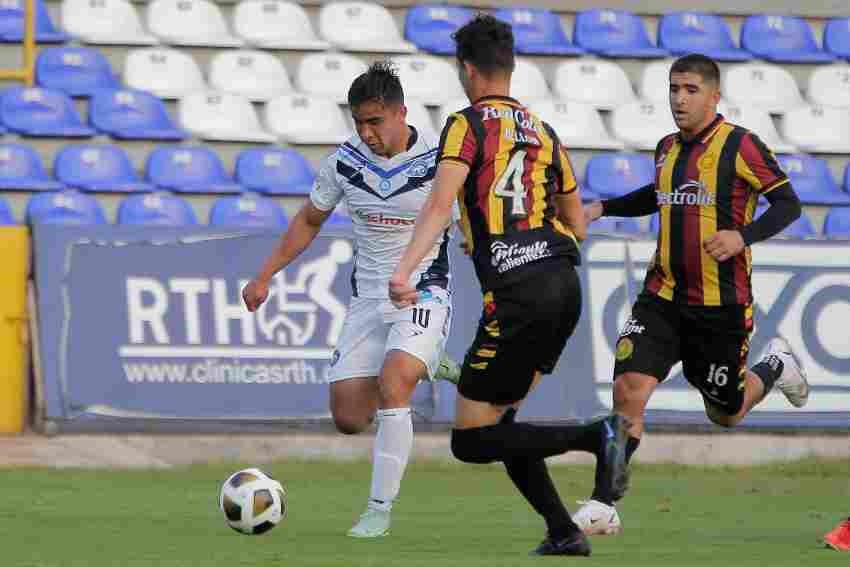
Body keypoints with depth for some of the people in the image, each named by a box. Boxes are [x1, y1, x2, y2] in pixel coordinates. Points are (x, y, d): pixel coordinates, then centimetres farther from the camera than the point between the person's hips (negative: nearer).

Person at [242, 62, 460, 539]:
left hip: (423, 296, -5)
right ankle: (424, 368, 32)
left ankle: (380, 510, -18)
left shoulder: (439, 160, -13)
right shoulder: (345, 163, -2)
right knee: (349, 418, 1)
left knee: (390, 388, -28)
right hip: (368, 300, 5)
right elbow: (309, 221, 13)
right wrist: (265, 277, 11)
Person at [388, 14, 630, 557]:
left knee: (471, 441, -2)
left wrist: (405, 269, -28)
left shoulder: (468, 124, -2)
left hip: (517, 297, -7)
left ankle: (598, 435, -20)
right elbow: (576, 226, 22)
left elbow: (441, 202, -18)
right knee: (498, 419, 20)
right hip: (564, 284, 7)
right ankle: (563, 532, 10)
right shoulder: (543, 131, 18)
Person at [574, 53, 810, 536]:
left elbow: (788, 203, -12)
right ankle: (603, 507, -11)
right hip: (663, 297, 4)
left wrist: (743, 236, -27)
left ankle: (776, 366, 44)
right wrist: (603, 208, 21)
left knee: (726, 414, 11)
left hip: (722, 304, -4)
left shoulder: (739, 146, -12)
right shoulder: (668, 148, 8)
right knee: (629, 389, -15)